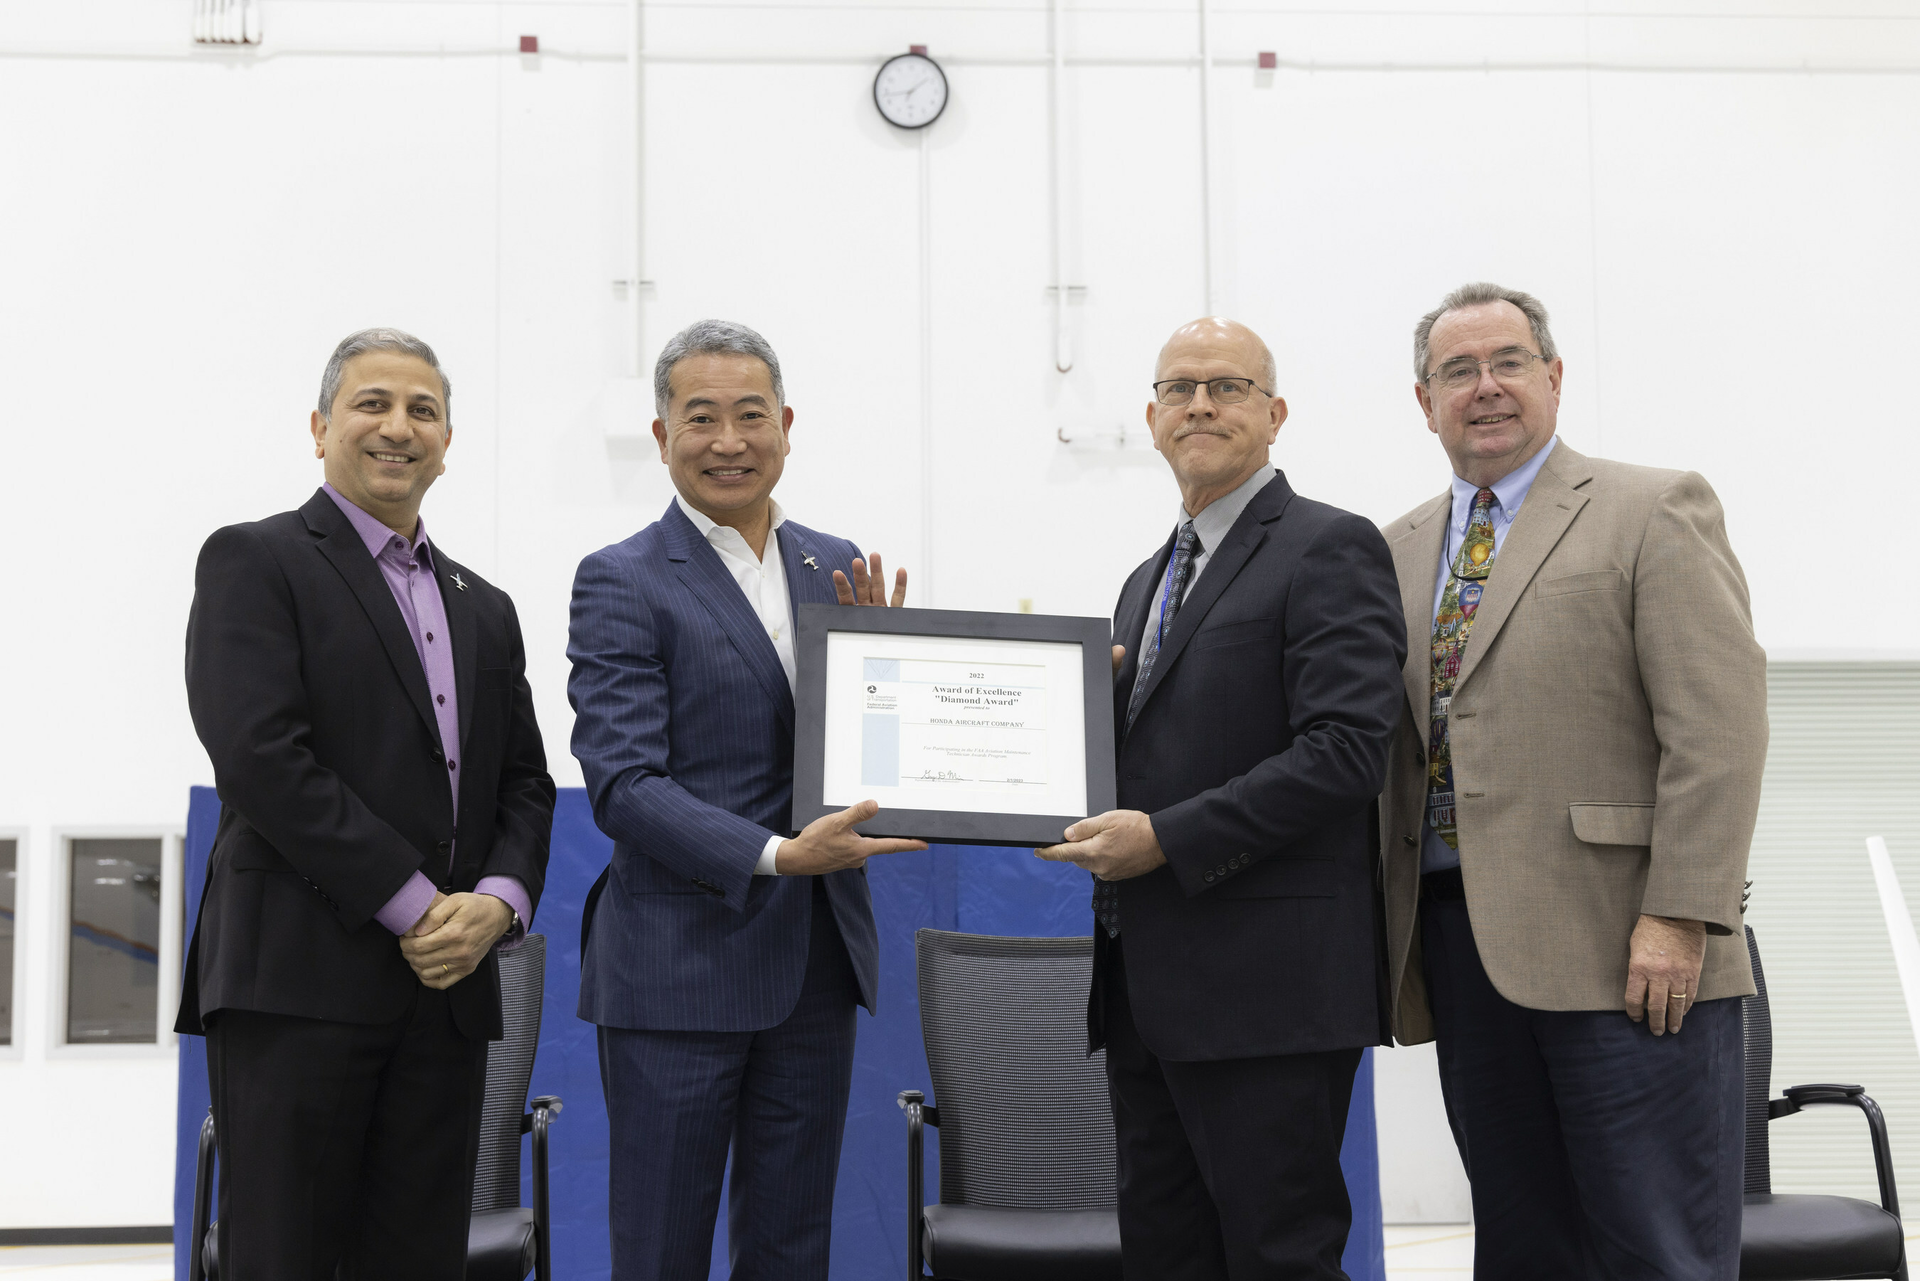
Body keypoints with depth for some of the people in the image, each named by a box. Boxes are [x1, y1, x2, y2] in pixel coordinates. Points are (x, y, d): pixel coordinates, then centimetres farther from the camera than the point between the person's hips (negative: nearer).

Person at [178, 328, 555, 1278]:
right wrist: (413, 904, -13)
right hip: (298, 981, -6)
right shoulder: (254, 561, 1)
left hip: (446, 986, 6)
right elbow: (260, 759, -11)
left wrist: (497, 901, -4)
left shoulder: (484, 610, 21)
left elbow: (525, 784, 17)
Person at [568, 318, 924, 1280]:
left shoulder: (837, 570, 10)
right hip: (679, 970, -5)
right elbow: (623, 784, -15)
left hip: (817, 966, 5)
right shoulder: (621, 583, -7)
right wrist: (776, 855, -26)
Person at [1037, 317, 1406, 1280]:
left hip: (1266, 986, -8)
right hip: (1147, 987, 8)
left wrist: (1164, 839, -18)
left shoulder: (1329, 548, -6)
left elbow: (1343, 752, -17)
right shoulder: (1148, 580, 21)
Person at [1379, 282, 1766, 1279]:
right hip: (1461, 939, 6)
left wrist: (1678, 916, -16)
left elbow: (1718, 728, -9)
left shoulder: (1654, 513, -1)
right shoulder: (1400, 549, 17)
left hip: (1624, 947, -5)